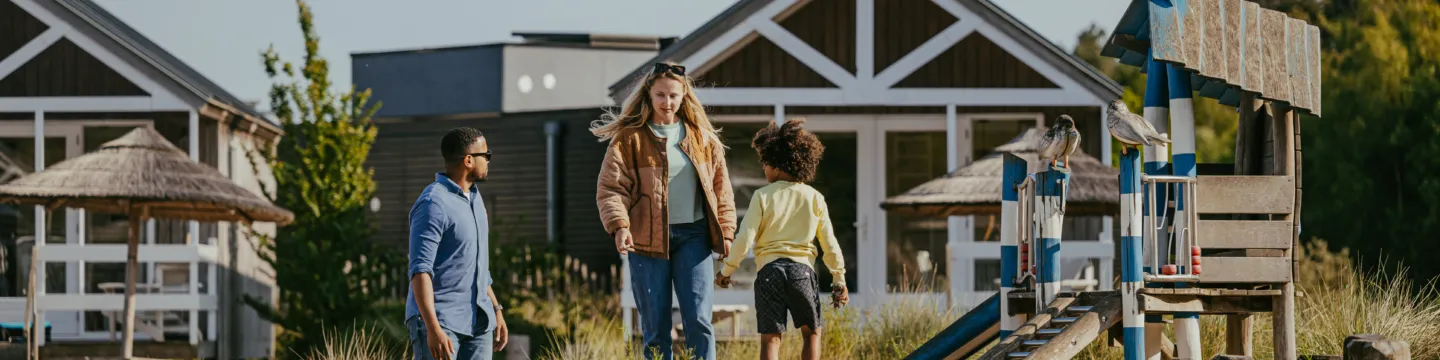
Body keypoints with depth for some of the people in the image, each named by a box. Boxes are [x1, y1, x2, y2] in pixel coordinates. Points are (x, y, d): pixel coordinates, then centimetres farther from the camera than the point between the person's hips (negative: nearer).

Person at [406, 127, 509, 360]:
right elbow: (420, 270, -21)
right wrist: (433, 328, -29)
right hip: (441, 321, -9)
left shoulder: (474, 198, 15)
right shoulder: (434, 204, -14)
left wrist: (496, 311, 23)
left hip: (477, 321, 9)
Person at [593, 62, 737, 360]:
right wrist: (619, 227, -22)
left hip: (692, 236, 1)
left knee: (698, 320, -9)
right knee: (655, 328, 3)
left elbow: (720, 187, 14)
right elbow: (610, 188, -6)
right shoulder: (629, 137, -1)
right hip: (648, 238, -1)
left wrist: (725, 232, 6)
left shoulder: (701, 137, 9)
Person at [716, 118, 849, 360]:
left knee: (770, 338, 0)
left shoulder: (763, 196, -2)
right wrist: (839, 280, 15)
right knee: (811, 332, 19)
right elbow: (829, 244, 6)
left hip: (769, 269, -1)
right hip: (803, 268, 1)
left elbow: (745, 239, -5)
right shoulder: (814, 198, 4)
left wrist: (726, 270, 8)